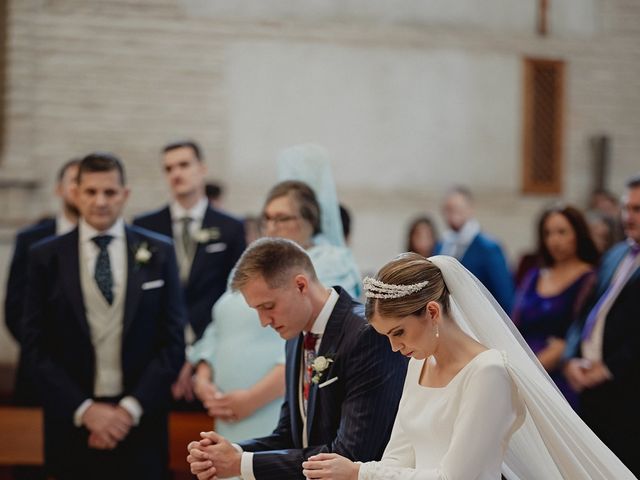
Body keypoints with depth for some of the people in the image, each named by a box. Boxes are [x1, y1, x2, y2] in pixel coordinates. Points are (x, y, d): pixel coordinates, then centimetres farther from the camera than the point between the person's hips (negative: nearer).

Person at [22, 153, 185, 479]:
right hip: (72, 421, 0)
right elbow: (37, 346, 0)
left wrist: (131, 408, -8)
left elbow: (172, 341, 1)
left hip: (139, 421, 0)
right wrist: (84, 409, -9)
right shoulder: (46, 257, 2)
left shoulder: (158, 253, 3)